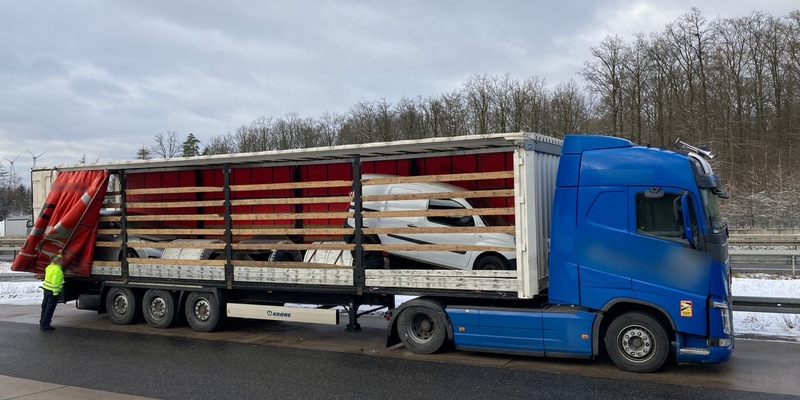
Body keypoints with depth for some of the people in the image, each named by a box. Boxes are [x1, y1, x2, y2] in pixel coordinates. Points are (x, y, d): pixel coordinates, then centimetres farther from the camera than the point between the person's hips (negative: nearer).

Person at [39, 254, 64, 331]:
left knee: (45, 307, 18)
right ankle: (45, 325, 0)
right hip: (52, 291, -9)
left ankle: (42, 323, 27)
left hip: (46, 289, 9)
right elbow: (55, 282, -24)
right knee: (50, 308, -2)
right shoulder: (57, 270, -21)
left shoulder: (50, 267, 6)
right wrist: (55, 292, -21)